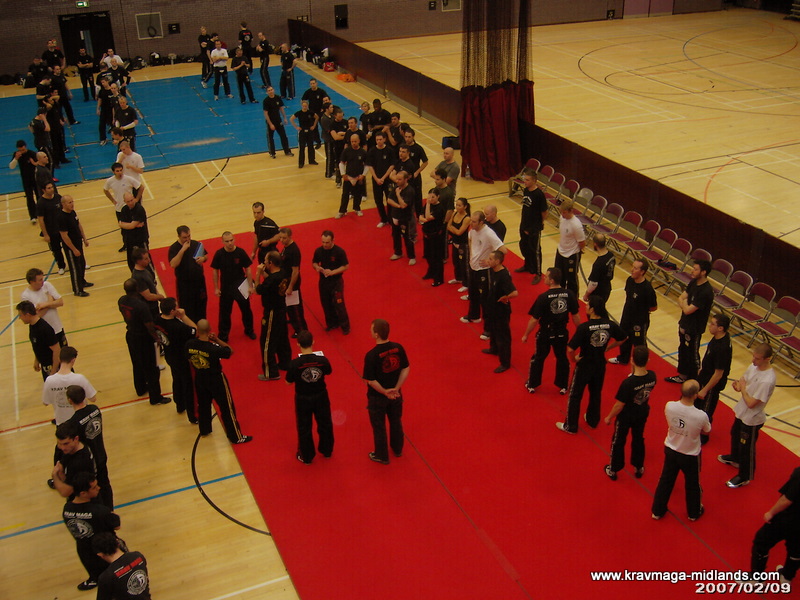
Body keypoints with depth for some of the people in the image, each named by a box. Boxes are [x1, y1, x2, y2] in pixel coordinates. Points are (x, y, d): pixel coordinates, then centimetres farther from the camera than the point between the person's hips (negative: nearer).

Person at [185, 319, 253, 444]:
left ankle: (204, 429, 47)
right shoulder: (214, 348, -32)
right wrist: (217, 339, -17)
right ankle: (236, 437, 19)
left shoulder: (189, 345, -19)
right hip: (216, 380, -5)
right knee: (227, 408, 9)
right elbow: (230, 351, -15)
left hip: (199, 379, 5)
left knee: (203, 404, 28)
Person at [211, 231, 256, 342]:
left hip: (240, 286, 0)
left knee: (246, 309, 14)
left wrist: (250, 286, -5)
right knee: (224, 312, 7)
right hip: (225, 286, 0)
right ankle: (223, 336, 22)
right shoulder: (219, 254, -12)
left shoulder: (240, 252, -13)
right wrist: (216, 288, -1)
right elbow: (215, 271, -2)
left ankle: (249, 330, 36)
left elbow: (247, 269, -5)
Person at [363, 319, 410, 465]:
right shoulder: (398, 348, -14)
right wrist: (396, 388, -7)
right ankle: (397, 449, 46)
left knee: (379, 427, 17)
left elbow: (370, 380, -23)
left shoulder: (371, 355, -29)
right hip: (396, 394, 5)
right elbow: (406, 369, -7)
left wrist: (385, 392, -11)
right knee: (396, 422, 26)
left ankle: (382, 456, 34)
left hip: (377, 397, -4)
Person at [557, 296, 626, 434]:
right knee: (596, 393, 26)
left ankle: (570, 426, 24)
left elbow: (570, 349, -31)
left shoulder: (584, 328, -28)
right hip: (600, 364, 5)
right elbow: (622, 338, 5)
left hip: (585, 365, -5)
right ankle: (592, 420, 44)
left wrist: (573, 359, -11)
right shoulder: (610, 325, -12)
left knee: (574, 395, 13)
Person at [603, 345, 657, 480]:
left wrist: (609, 417, -8)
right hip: (642, 414, 5)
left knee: (618, 442, 18)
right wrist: (633, 373, -12)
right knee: (638, 439, 28)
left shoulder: (628, 383, -37)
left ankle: (613, 470, 37)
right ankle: (638, 468, 46)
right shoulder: (652, 376, -21)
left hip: (625, 417, -4)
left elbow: (619, 405, -26)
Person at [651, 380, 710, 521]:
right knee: (692, 485, 25)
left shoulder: (669, 406, -25)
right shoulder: (701, 416, -33)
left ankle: (657, 511, 41)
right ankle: (694, 512, 48)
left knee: (666, 481, 24)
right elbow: (707, 430, -10)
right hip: (690, 456, -2)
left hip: (670, 450, 2)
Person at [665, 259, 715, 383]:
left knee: (692, 355, 8)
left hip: (694, 329, -8)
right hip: (684, 324, 8)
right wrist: (685, 304, -18)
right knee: (682, 350, 23)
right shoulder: (693, 282, -2)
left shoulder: (706, 291, -29)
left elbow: (688, 310, -28)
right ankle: (682, 376, 41)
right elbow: (681, 298, 2)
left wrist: (684, 303, -10)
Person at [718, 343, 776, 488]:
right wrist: (737, 383, -16)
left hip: (752, 419, -9)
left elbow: (751, 403, -31)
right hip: (741, 411, 9)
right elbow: (744, 379, 7)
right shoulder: (754, 366, -11)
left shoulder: (767, 381, -36)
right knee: (735, 436, 32)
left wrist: (742, 388, -19)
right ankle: (735, 458, 59)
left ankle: (744, 477, 32)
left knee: (747, 448, 11)